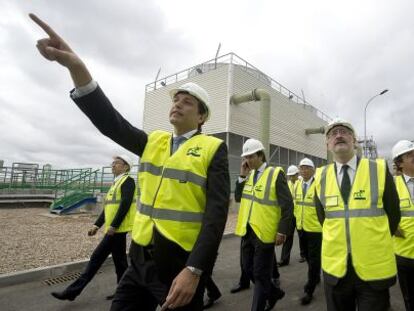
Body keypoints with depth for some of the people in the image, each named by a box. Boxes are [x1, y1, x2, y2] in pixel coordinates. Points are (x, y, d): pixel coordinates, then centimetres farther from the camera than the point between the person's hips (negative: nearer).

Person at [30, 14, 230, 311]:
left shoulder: (214, 149, -7)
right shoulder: (153, 142, 7)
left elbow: (217, 211, -14)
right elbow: (111, 122, -6)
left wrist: (194, 270, -20)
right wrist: (76, 66, -18)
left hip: (182, 265, -4)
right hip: (140, 260, 5)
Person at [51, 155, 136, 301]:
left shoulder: (128, 181, -10)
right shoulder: (116, 183, 18)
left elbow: (125, 205, -20)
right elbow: (108, 207, 19)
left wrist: (113, 226, -22)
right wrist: (97, 225, 13)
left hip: (117, 228, -9)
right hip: (114, 228, 9)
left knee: (97, 257, -2)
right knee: (120, 261, 14)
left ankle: (73, 291, 9)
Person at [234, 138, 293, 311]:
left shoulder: (276, 174, -11)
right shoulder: (249, 175, 9)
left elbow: (287, 205, -13)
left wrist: (282, 231, -16)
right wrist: (242, 175, -2)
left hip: (264, 232, -7)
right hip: (247, 231, 7)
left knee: (261, 274, 6)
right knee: (248, 269, 17)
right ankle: (274, 292, 40)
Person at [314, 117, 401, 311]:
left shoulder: (379, 170, -5)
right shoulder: (321, 177, 0)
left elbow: (393, 213, 2)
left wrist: (374, 244, 6)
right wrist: (338, 241, 7)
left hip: (375, 268, -2)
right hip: (334, 267, 2)